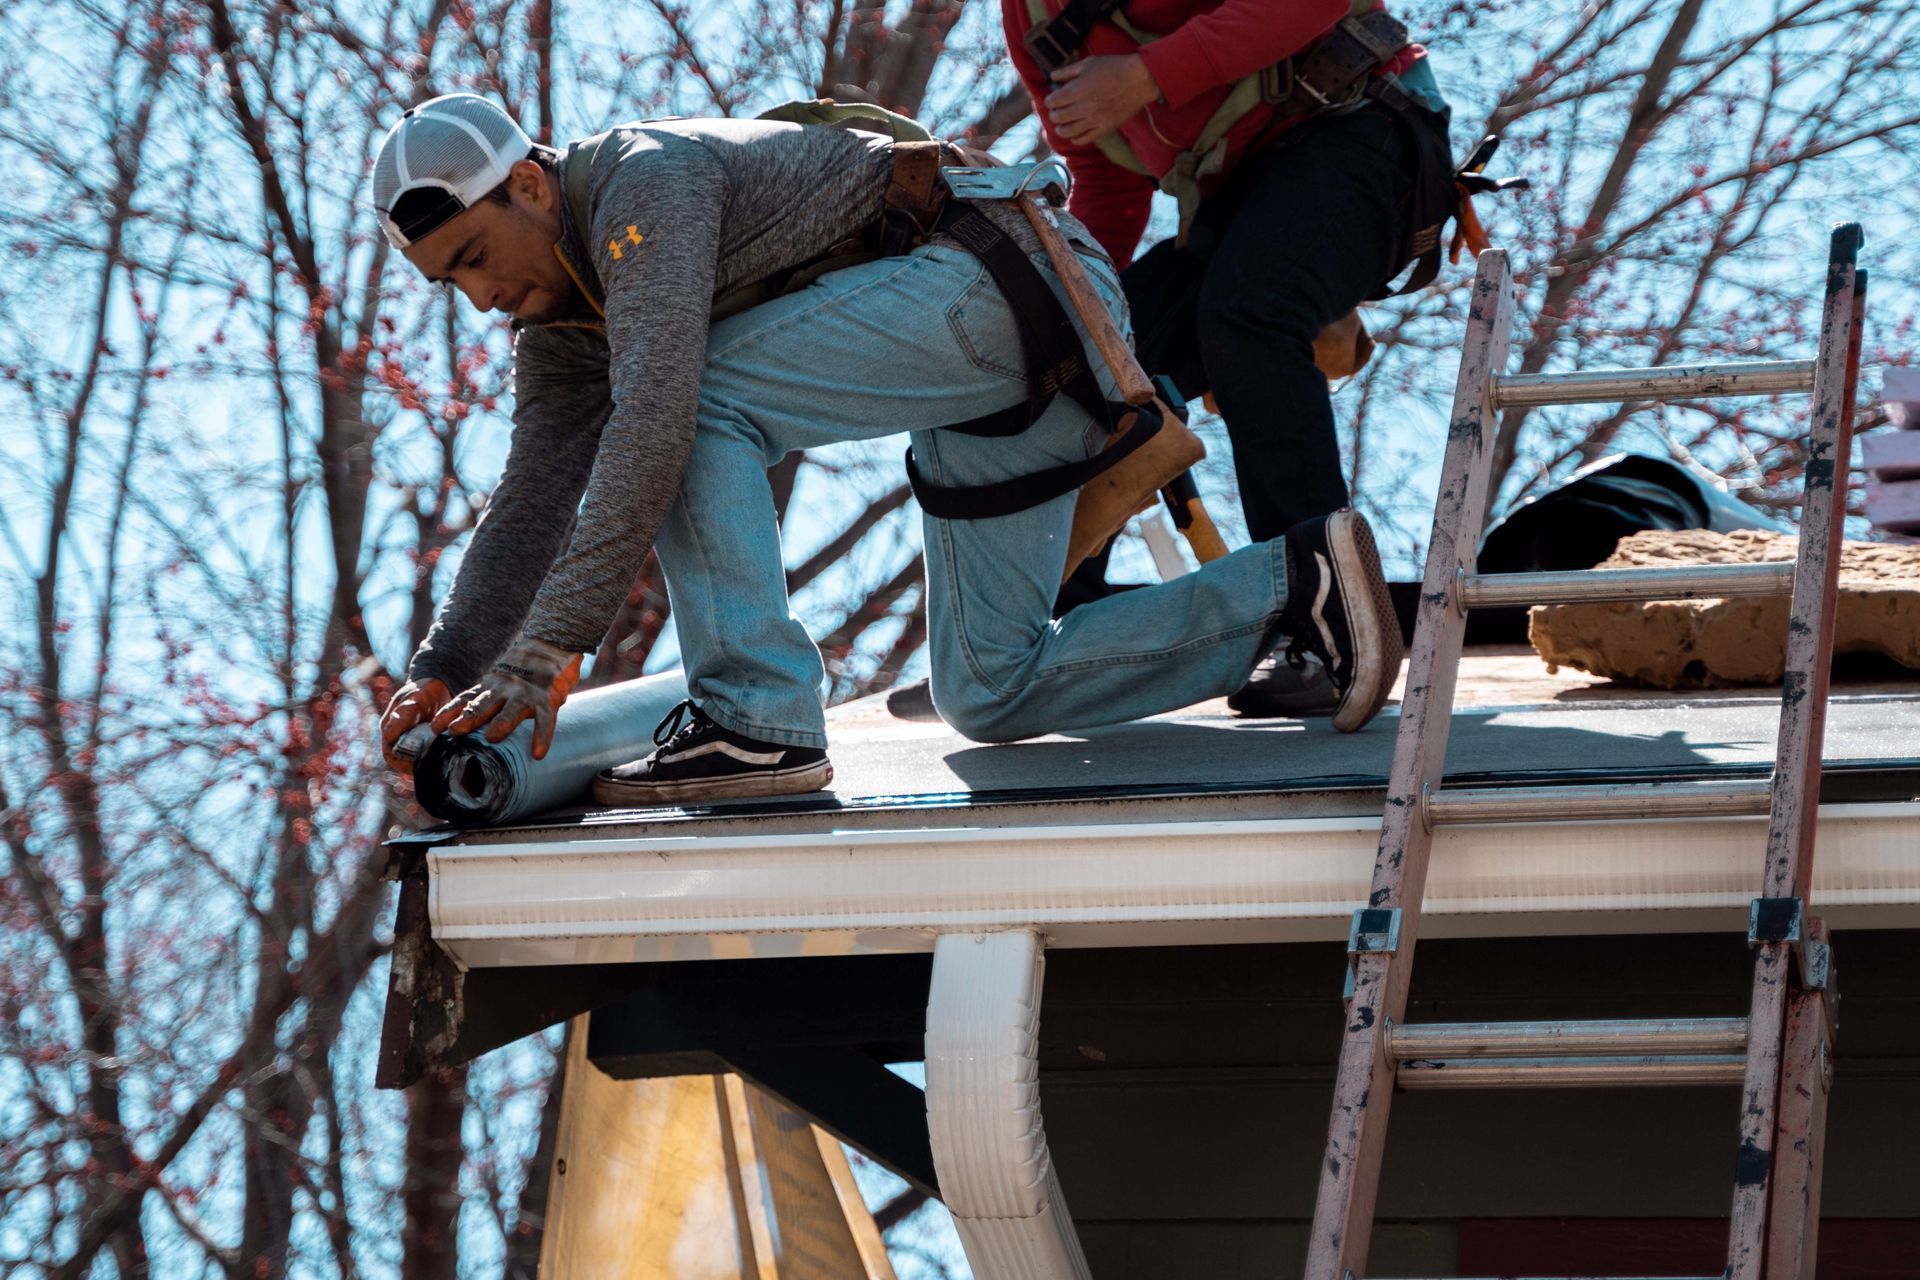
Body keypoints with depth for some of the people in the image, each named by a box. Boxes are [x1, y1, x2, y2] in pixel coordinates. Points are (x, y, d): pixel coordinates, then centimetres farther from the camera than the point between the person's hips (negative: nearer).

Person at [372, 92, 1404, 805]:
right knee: (991, 698, 10)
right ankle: (1289, 587, 12)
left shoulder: (645, 184, -18)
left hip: (1017, 283, -11)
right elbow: (531, 510, 10)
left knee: (699, 400, -20)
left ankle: (756, 716, -20)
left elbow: (656, 419, -28)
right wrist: (439, 675, -4)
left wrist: (547, 649, -29)